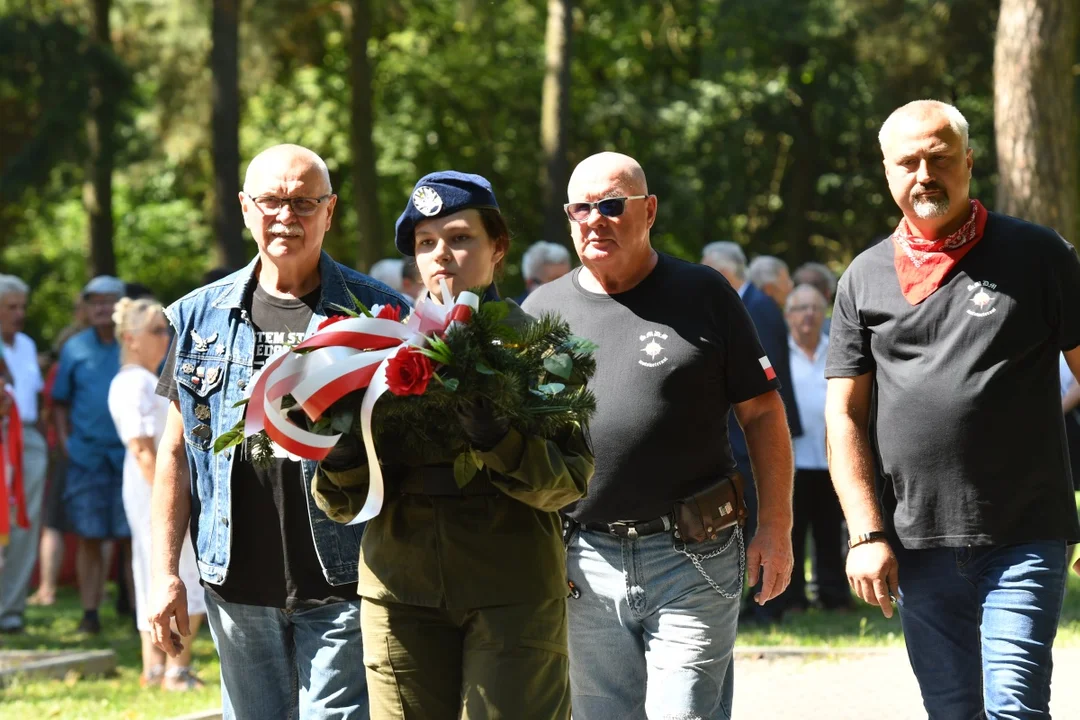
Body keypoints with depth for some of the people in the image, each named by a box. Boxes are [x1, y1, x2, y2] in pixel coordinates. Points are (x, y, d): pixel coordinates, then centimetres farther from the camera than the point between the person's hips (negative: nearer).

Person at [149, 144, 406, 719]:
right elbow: (177, 450, 11)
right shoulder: (200, 316, 8)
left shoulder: (376, 313, -1)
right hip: (238, 584, 3)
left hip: (341, 586, -3)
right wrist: (164, 571, 5)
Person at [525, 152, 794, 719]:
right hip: (584, 563, 3)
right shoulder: (543, 310, 10)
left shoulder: (703, 295, 3)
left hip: (693, 561, -3)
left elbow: (762, 415, 3)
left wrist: (775, 528, -4)